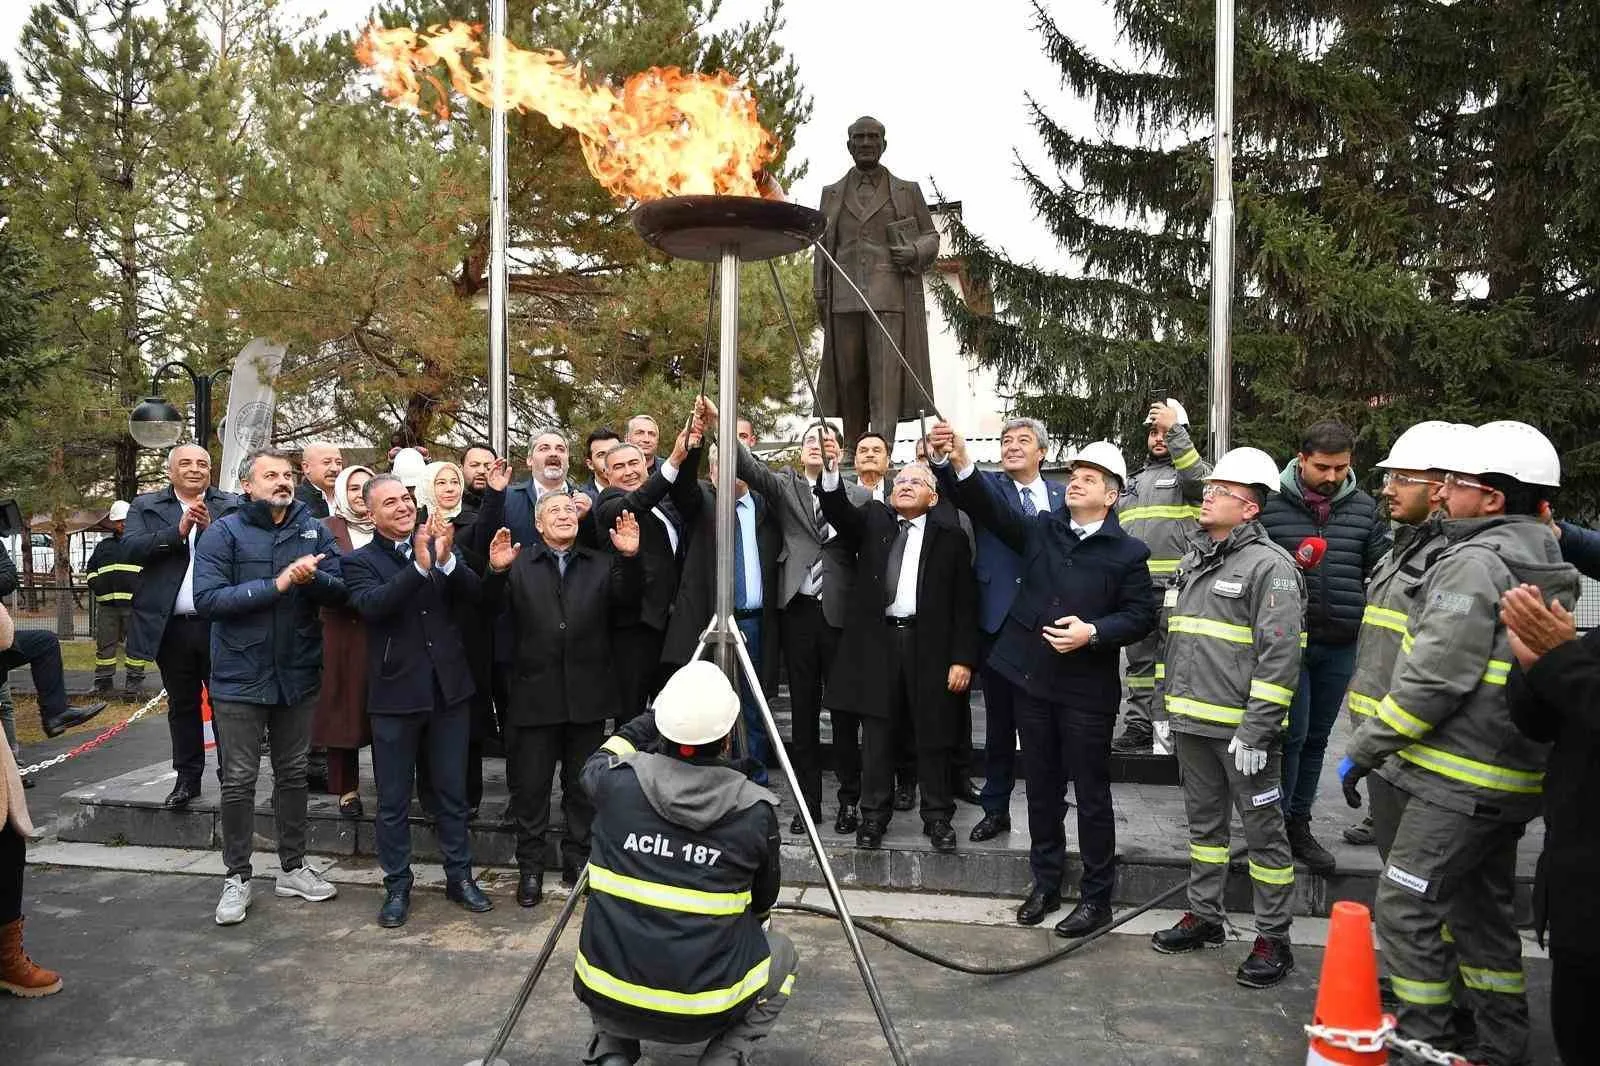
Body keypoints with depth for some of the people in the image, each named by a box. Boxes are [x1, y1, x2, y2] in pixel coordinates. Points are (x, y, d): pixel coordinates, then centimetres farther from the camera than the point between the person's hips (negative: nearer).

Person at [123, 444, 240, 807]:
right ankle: (187, 777, 20)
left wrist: (209, 527, -19)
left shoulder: (231, 506, 5)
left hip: (220, 623, -1)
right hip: (171, 626, 1)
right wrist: (179, 531, -16)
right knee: (182, 705, 11)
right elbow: (132, 547, -6)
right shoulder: (145, 506, 8)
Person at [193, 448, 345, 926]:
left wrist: (312, 577, -24)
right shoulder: (223, 533, -6)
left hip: (298, 674, 3)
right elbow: (207, 598, -16)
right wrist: (276, 585, -22)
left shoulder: (315, 531, 3)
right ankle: (237, 877, 18)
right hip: (241, 676, -3)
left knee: (293, 774, 14)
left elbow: (339, 591, -3)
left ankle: (293, 867, 27)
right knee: (239, 780, 4)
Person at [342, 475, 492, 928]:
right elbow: (372, 605, -22)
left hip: (449, 688, 3)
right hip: (395, 694, -2)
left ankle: (459, 877, 25)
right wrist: (419, 566, -34)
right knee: (393, 800, 9)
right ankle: (397, 886, 23)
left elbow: (472, 594, -8)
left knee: (453, 792, 13)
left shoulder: (442, 548, 6)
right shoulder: (361, 562, -3)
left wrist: (446, 558, -26)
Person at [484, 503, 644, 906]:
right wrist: (496, 572, -30)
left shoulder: (602, 564, 9)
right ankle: (530, 867, 22)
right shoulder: (519, 565, 3)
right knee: (530, 785, 7)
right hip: (535, 695, -1)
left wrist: (630, 558, -22)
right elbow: (493, 605, -10)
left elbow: (629, 600, -5)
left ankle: (578, 859, 29)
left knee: (583, 785, 13)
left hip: (587, 695, 2)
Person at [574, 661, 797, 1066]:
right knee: (781, 955, 26)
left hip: (608, 1001, 2)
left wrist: (656, 718, 20)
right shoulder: (756, 810, -11)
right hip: (703, 1010, -2)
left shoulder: (618, 782, -10)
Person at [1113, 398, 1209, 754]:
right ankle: (1138, 727, 16)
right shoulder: (1135, 481, 23)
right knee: (1140, 659, 10)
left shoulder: (1187, 470, 5)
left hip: (1175, 587, -6)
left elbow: (1199, 477, -22)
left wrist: (1174, 430, -25)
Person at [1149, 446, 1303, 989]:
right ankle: (1204, 917, 31)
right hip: (1191, 723, 8)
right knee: (1204, 822, 18)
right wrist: (1164, 708, 17)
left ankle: (1273, 939, 14)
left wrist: (1257, 730, -20)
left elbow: (1279, 655, -17)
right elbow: (1171, 639, 20)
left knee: (1263, 831, 3)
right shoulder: (1192, 561, 14)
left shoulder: (1270, 565, -11)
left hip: (1241, 728, -8)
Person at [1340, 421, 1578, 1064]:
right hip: (1511, 776, 10)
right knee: (1482, 910, 19)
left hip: (1457, 780, -10)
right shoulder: (1546, 568, 12)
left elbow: (1433, 678, -22)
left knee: (1406, 909, -1)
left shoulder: (1474, 563, -18)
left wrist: (1362, 749, -14)